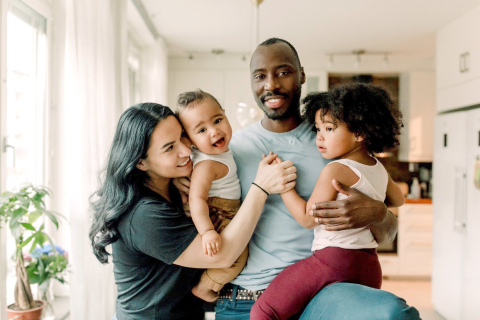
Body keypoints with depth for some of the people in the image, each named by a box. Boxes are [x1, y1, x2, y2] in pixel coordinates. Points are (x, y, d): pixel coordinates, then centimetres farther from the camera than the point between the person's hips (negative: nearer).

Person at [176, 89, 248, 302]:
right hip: (213, 219, -10)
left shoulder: (219, 150, 2)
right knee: (236, 252, -23)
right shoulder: (206, 165, -28)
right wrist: (207, 231, -47)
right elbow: (196, 198, -37)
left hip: (227, 216, 10)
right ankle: (204, 288, -4)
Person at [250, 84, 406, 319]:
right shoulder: (380, 169, 11)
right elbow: (398, 200, 31)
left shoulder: (335, 170, -12)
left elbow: (307, 217, -11)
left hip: (333, 258, -9)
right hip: (370, 266, 9)